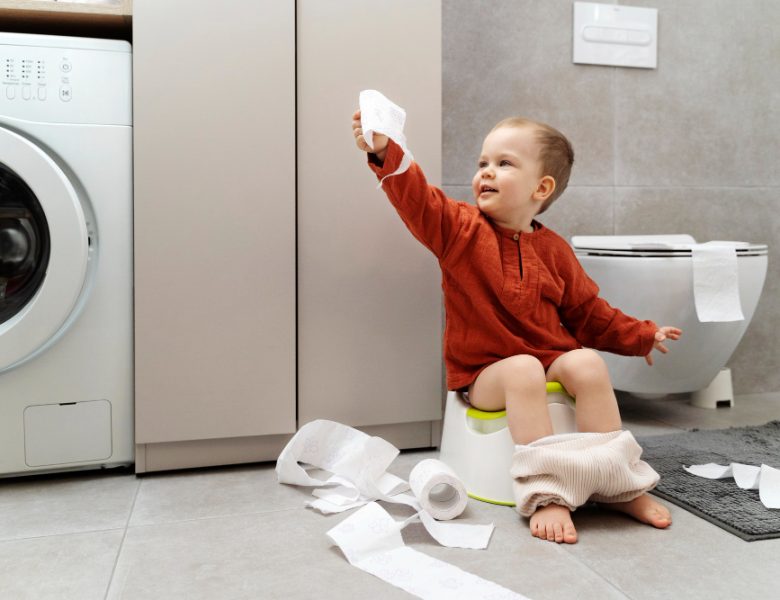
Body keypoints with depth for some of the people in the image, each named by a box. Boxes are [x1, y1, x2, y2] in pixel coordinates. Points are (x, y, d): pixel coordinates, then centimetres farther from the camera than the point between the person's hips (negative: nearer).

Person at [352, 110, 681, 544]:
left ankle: (620, 485, -14)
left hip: (552, 358, 3)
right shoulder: (460, 230, -2)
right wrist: (385, 153, -36)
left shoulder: (554, 249, 6)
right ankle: (545, 494, -30)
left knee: (588, 364, -25)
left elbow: (588, 312, 16)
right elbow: (418, 200, -21)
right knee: (524, 370, -33)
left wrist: (641, 336, 14)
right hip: (484, 373, -3)